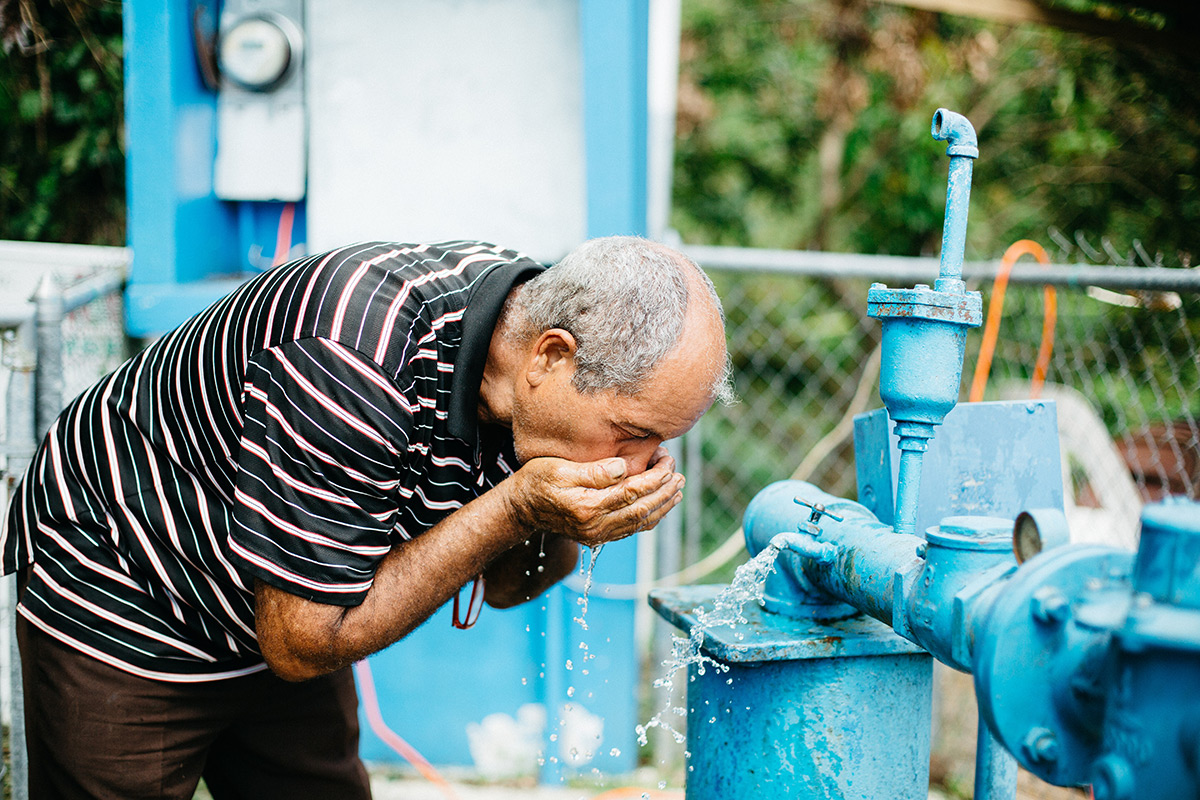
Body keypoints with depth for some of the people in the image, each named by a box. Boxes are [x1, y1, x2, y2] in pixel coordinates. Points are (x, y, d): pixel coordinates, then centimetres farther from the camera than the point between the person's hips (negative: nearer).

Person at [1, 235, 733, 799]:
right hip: (119, 594, -6)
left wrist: (565, 532, -23)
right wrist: (517, 506, -35)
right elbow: (300, 643, -30)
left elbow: (504, 586, 0)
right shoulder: (359, 364, -38)